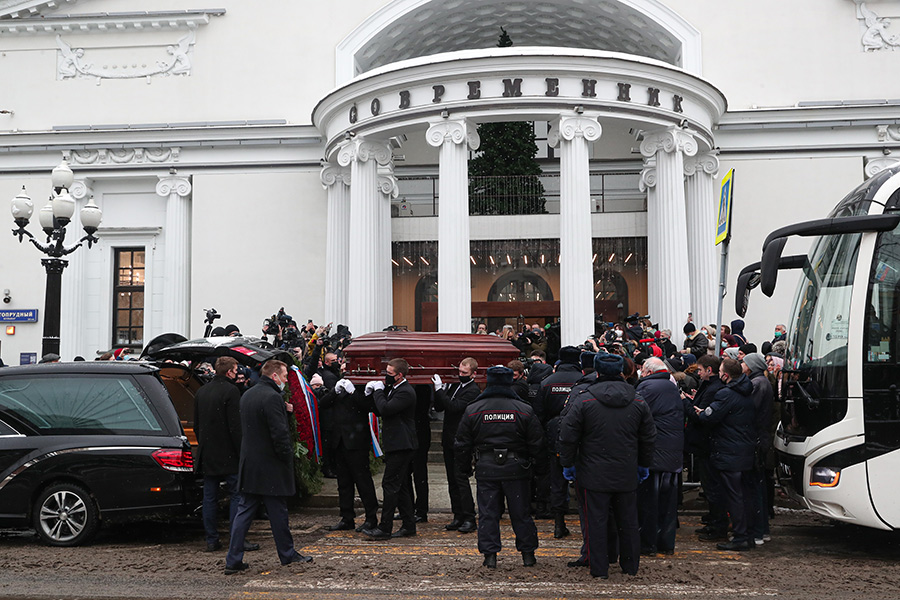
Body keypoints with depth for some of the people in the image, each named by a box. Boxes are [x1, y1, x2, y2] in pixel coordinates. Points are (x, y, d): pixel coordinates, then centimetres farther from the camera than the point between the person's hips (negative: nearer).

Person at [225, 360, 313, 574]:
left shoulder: (247, 395, 12)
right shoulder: (272, 397, -18)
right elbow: (280, 433, -20)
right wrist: (288, 457, -11)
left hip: (249, 465, 8)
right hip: (271, 467, -8)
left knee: (244, 512, 8)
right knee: (278, 512, 5)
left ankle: (233, 560, 6)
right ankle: (287, 554, 18)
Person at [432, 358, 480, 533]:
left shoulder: (473, 391, -10)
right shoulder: (455, 386, 15)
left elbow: (454, 407, -21)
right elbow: (439, 407, 14)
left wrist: (439, 390, -18)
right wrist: (440, 390, -2)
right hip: (449, 440, 8)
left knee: (460, 479, -10)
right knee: (452, 480, 10)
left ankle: (469, 519, -4)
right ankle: (458, 517, 16)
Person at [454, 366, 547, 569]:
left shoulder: (472, 410, 0)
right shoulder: (524, 410, -1)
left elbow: (462, 444, 4)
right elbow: (536, 444, 1)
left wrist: (464, 467, 15)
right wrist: (540, 466, 13)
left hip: (486, 470, 0)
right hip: (516, 469, 0)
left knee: (487, 513, 6)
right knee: (521, 513, 10)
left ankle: (490, 555, 5)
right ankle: (528, 554, 17)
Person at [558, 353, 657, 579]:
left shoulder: (582, 400, -9)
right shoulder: (638, 402, 3)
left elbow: (568, 437, -6)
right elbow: (648, 438, 10)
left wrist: (567, 464, 5)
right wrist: (644, 464, 23)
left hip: (594, 475, -3)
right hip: (627, 475, 4)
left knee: (595, 520, 4)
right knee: (628, 521, 15)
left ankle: (599, 568, 9)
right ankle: (631, 566, 25)